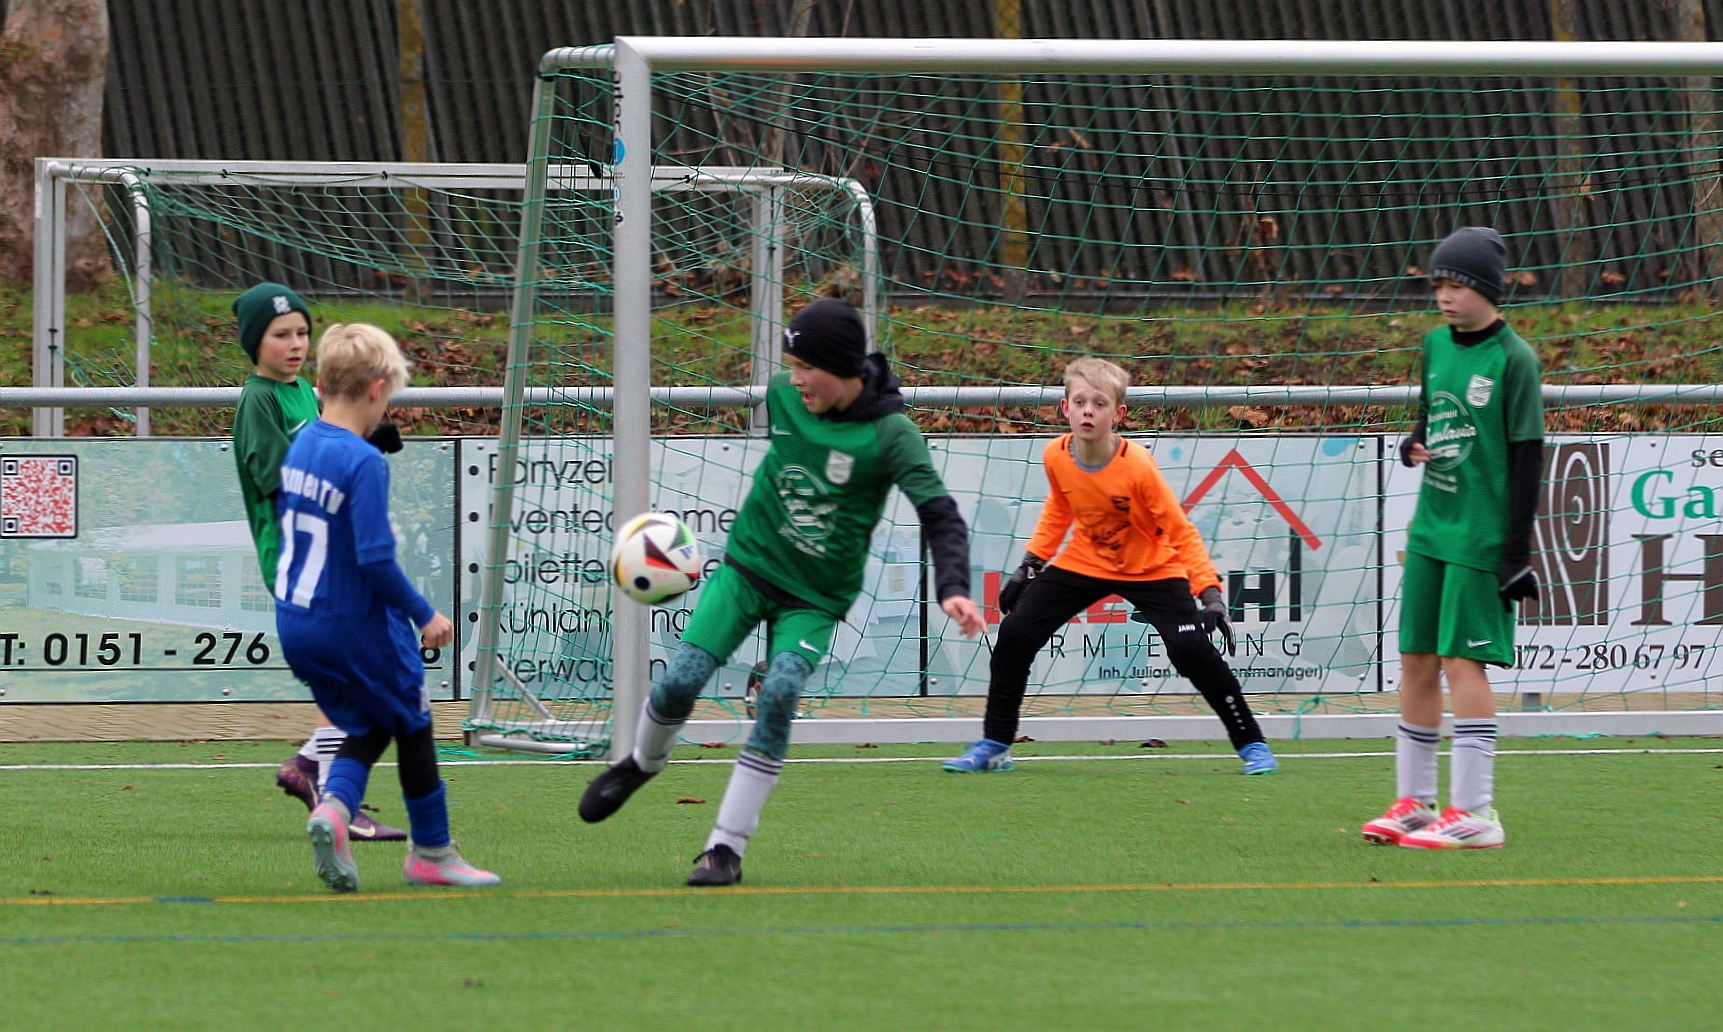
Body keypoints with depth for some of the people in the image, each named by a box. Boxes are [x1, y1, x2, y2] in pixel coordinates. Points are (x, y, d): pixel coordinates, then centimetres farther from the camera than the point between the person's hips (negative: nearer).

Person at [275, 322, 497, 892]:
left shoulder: (298, 447, 2)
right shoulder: (363, 462, -23)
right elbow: (376, 559, -26)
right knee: (413, 727, 13)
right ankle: (431, 852, 23)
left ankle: (334, 807, -7)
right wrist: (424, 614, -13)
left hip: (294, 625, 7)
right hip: (357, 626, -7)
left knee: (367, 727, 20)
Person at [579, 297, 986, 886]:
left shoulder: (889, 435, -19)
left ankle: (728, 847, -13)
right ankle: (642, 762, 22)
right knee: (683, 677, -13)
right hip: (749, 566, 3)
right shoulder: (782, 397, -6)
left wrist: (952, 588, -39)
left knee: (778, 695, -23)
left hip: (817, 597, -3)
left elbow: (939, 515, -23)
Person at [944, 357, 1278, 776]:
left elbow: (1181, 533, -21)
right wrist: (1029, 566, 8)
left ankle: (1252, 745, -2)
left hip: (1152, 568, -4)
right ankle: (993, 746, 8)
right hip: (1083, 563, 4)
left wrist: (1210, 594, -28)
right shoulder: (1056, 457, -15)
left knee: (1192, 650, -19)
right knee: (1015, 634, -6)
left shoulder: (1137, 466, -29)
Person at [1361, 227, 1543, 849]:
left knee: (1462, 660, -10)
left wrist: (1516, 553, -14)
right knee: (1416, 660, 9)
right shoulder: (1437, 344, 9)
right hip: (1430, 530, 7)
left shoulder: (1513, 359, -11)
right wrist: (1414, 446, -3)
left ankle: (1473, 814, -9)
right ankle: (1413, 802, 18)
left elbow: (1528, 459, -11)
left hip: (1482, 537, -7)